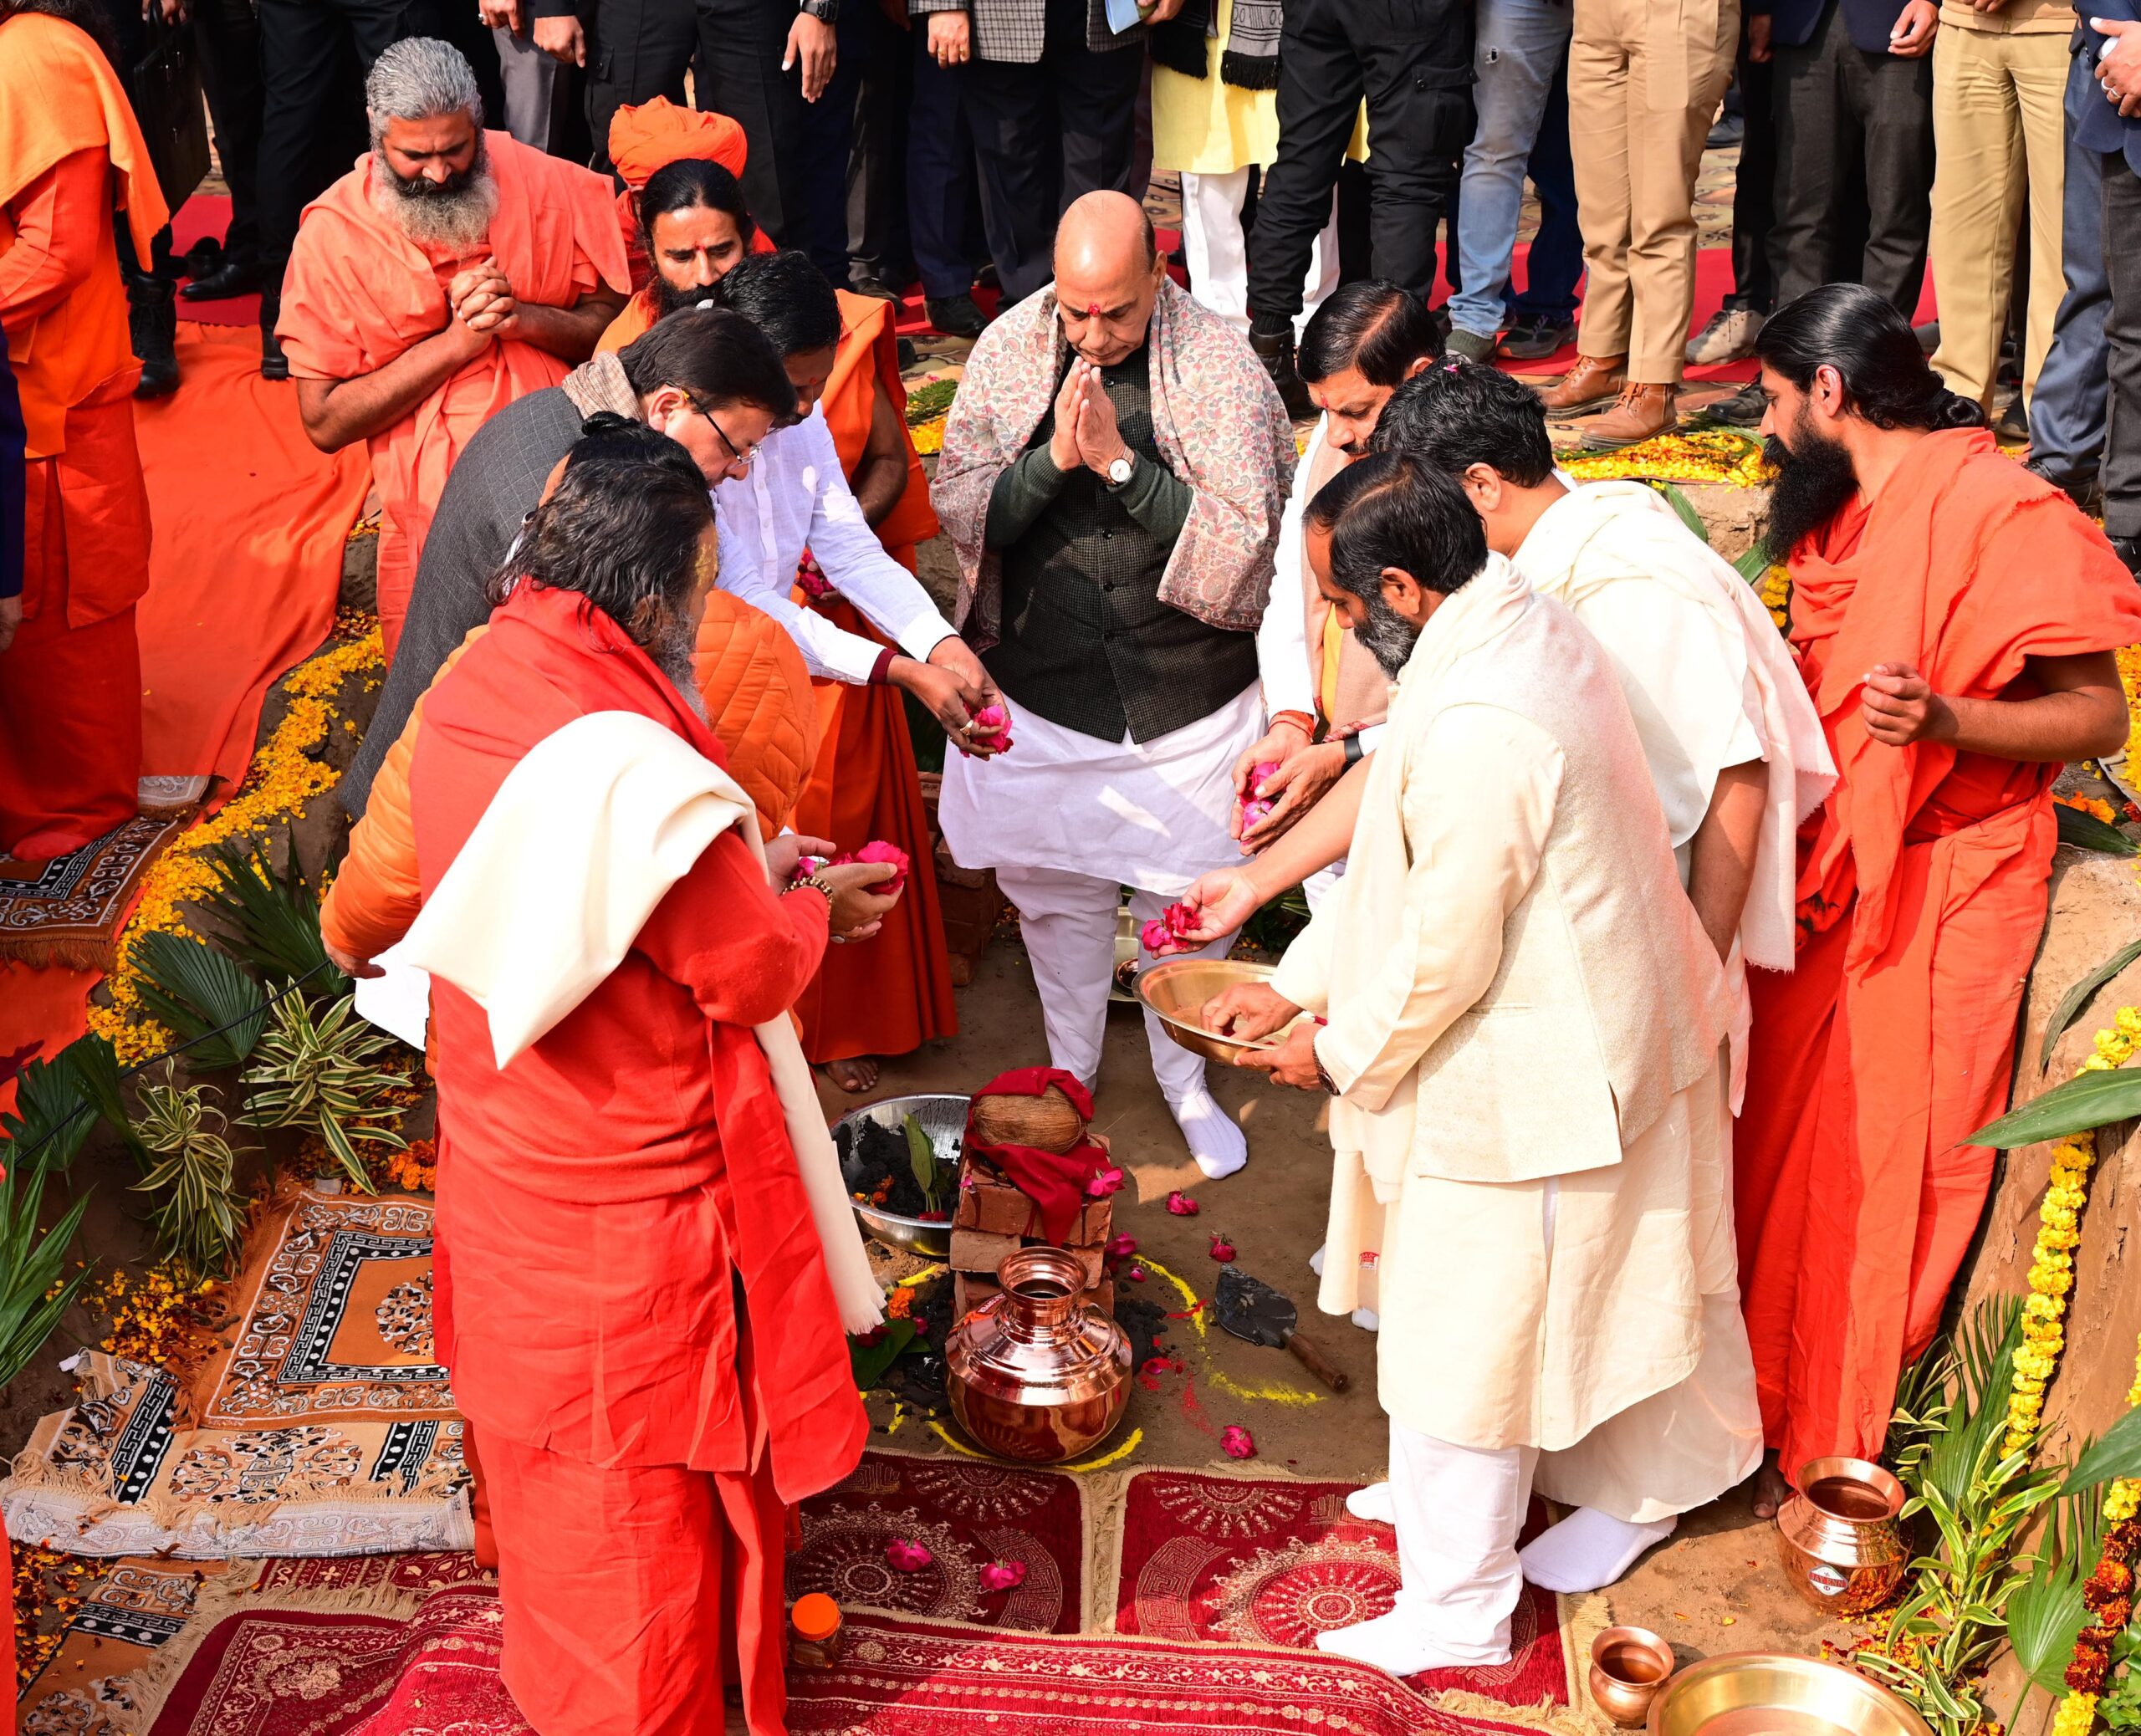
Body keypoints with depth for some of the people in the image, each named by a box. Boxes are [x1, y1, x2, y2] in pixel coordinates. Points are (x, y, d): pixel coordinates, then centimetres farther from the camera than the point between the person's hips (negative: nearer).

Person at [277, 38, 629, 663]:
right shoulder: (333, 231, -7)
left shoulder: (548, 185, -5)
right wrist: (456, 341, -17)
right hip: (430, 514, -1)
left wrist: (523, 318, -19)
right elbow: (326, 422, -9)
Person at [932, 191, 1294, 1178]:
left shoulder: (1218, 363, -12)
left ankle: (1184, 1080, 34)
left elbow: (1245, 535, -17)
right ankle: (1071, 1068, 39)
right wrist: (1051, 459, -22)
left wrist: (1122, 463, -25)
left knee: (1183, 894, 10)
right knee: (1055, 890, 15)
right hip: (1041, 689, 2)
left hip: (1185, 697, -2)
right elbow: (957, 503, -4)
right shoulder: (1009, 349, -3)